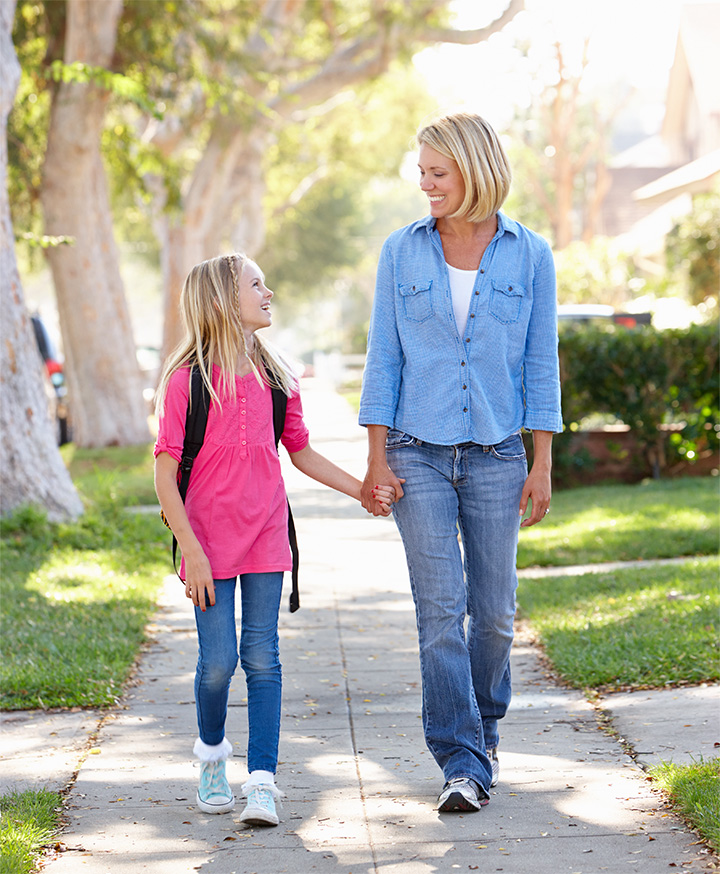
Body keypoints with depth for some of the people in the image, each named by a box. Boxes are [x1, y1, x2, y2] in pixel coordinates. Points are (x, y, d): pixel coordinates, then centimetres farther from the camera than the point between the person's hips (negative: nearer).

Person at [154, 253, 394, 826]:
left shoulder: (277, 376, 7)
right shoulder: (187, 378, -7)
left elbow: (302, 453, 19)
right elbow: (165, 472, -8)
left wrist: (362, 491, 12)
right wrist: (190, 550, -14)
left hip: (265, 536, 3)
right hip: (210, 539, -3)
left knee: (262, 658, -1)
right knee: (218, 661, -2)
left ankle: (262, 782, 1)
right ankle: (212, 751, 26)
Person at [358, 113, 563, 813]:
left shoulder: (529, 256, 0)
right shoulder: (402, 252, 1)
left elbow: (540, 364, 3)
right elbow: (384, 358, 3)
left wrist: (542, 465, 0)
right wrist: (376, 459, -3)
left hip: (495, 455, 1)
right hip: (418, 454, 0)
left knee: (494, 611, 6)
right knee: (441, 611, -6)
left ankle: (483, 727, 31)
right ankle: (462, 764, -2)